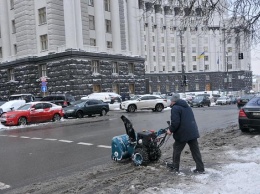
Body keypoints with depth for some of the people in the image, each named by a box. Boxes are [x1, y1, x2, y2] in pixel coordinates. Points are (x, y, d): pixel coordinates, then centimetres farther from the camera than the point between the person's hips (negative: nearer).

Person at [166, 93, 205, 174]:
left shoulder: (175, 108, -10)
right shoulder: (187, 106, 20)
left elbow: (175, 122, -20)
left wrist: (171, 130, -5)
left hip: (183, 134, -7)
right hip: (193, 132, 8)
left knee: (177, 149, 11)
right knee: (195, 150, 9)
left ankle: (175, 166, 23)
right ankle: (200, 168, 11)